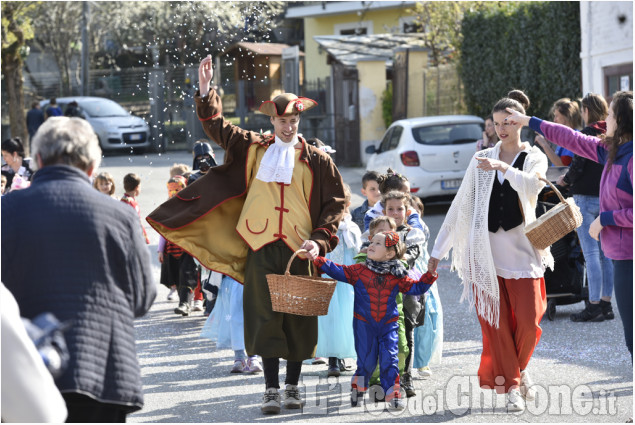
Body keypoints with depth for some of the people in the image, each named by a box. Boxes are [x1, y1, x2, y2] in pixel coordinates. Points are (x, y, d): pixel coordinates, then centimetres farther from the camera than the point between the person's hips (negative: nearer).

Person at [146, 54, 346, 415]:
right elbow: (217, 127, 16)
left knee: (298, 320, 4)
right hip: (261, 249, 1)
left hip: (299, 250, -1)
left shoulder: (316, 160, 4)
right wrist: (206, 92, 3)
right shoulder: (253, 149, 9)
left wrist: (320, 239, -4)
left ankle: (294, 386, 16)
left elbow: (336, 202, 6)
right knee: (265, 319, 0)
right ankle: (272, 389, 6)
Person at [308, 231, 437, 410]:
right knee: (366, 360, 4)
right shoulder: (359, 271, -2)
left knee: (389, 359, -5)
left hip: (388, 325, 1)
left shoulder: (397, 277, 2)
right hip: (364, 324, -1)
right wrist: (318, 260, -16)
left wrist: (429, 275, -4)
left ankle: (392, 394, 3)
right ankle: (358, 388, 27)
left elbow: (416, 288, 9)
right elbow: (338, 271, -6)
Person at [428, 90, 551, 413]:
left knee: (528, 320, -7)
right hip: (485, 252, 2)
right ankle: (511, 385, 10)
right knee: (495, 321, -2)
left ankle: (521, 368, 21)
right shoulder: (482, 159, 10)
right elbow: (460, 205, 10)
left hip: (521, 251, -2)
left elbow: (533, 186, -20)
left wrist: (503, 167, -26)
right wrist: (438, 249, 7)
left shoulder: (534, 158, 4)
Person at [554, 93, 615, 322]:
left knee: (591, 253, -5)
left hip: (587, 198, -7)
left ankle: (594, 305, -5)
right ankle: (606, 304, 13)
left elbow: (578, 166, -15)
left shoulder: (586, 134, -12)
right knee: (605, 252, 11)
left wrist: (565, 180, 4)